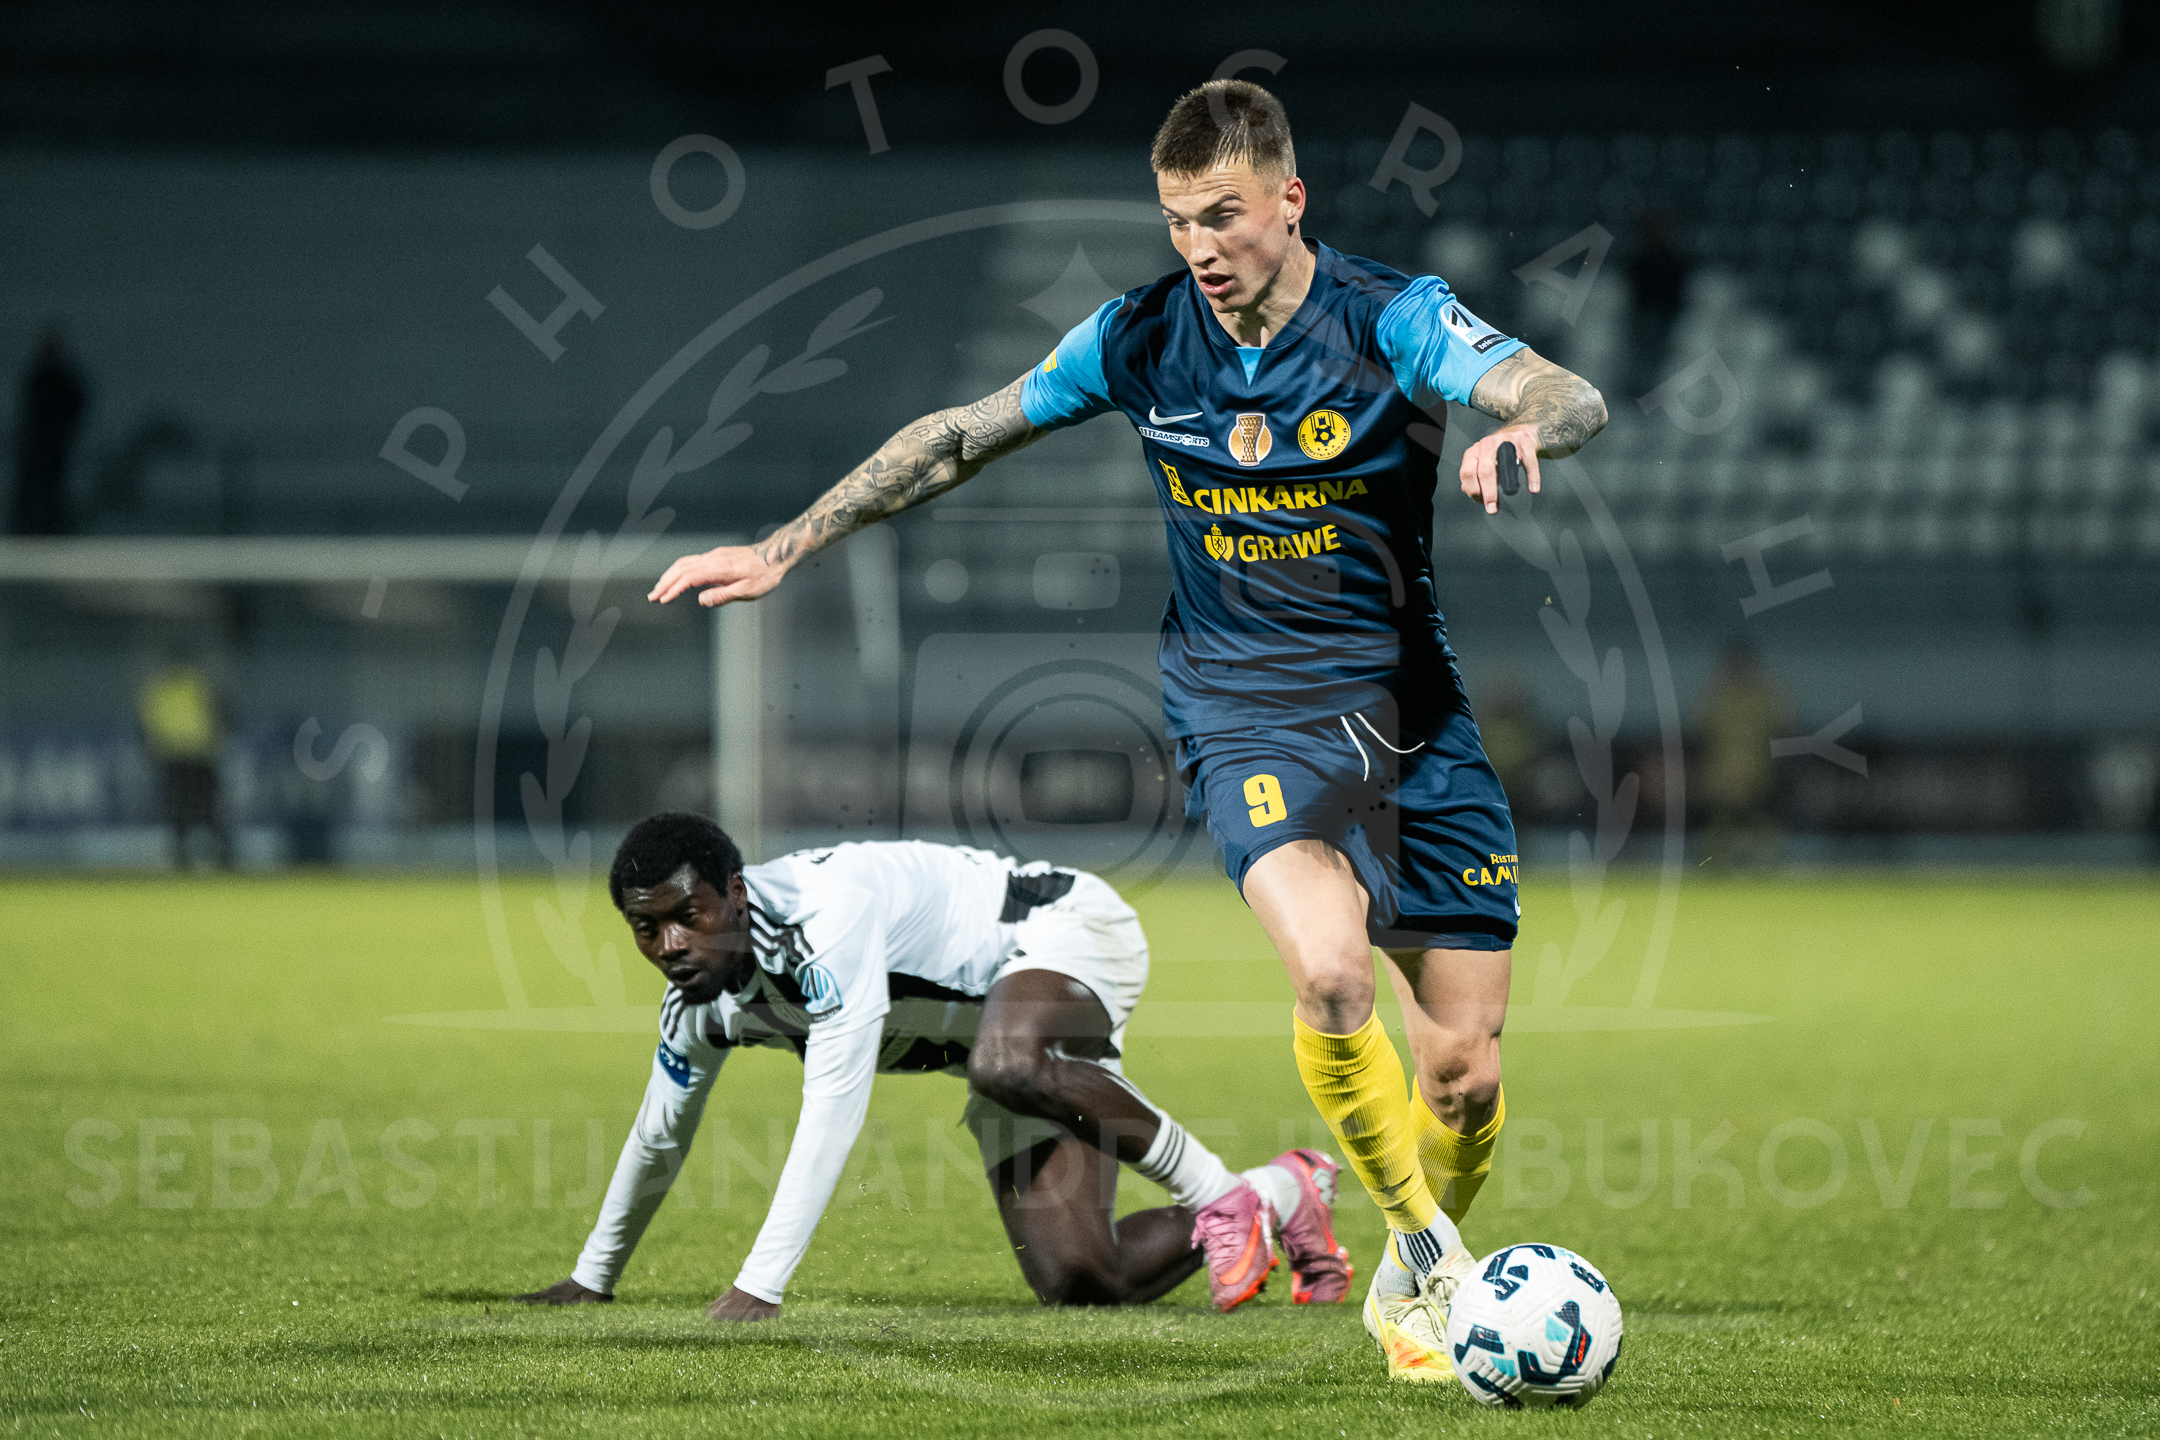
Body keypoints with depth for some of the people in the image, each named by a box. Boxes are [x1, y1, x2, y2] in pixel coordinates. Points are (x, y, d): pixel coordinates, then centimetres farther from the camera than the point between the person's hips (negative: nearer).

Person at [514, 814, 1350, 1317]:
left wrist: (757, 1289, -40)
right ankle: (1279, 1196, 18)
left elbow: (833, 1112, -38)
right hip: (1018, 1029, 8)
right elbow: (658, 1140, 13)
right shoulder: (700, 1005, -6)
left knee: (1003, 1063, -44)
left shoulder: (826, 914, -33)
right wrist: (591, 1281, 23)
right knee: (1075, 1282, -7)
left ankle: (1213, 1188, -21)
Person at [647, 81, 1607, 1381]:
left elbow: (1578, 400, -25)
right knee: (1330, 972, -29)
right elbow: (958, 439, 9)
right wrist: (779, 551, 8)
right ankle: (1428, 1245, -7)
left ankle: (1414, 1285, 31)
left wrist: (1524, 427, -49)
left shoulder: (1390, 319, -11)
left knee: (1464, 1072, 0)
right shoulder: (1142, 342, -3)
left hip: (1411, 709, 0)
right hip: (1246, 709, 0)